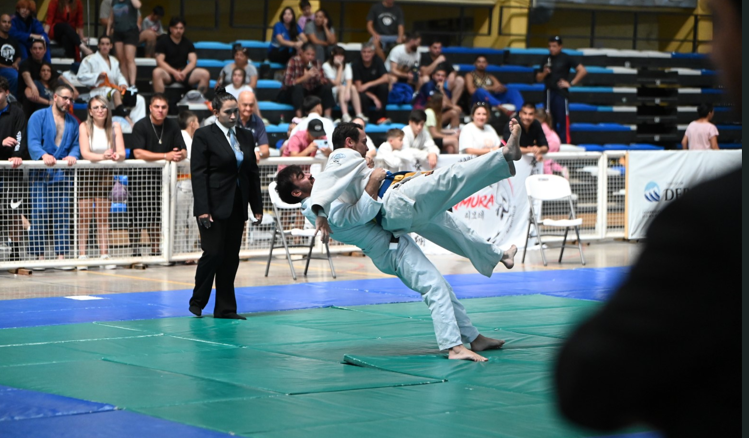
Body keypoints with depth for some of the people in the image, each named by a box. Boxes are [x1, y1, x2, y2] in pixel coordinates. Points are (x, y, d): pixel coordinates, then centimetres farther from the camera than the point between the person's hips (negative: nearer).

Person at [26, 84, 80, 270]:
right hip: (40, 175, -4)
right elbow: (33, 143, -7)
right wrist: (44, 155, -26)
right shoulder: (38, 117, 3)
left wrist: (72, 156, -11)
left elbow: (76, 145, 12)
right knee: (39, 214, -7)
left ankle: (61, 255, 2)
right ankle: (38, 256, -4)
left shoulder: (73, 122, 17)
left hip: (63, 175, 4)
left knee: (63, 216, 1)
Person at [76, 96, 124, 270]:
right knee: (84, 216, -3)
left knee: (103, 216, 2)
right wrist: (102, 156, -36)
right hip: (86, 173, -2)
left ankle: (104, 255, 3)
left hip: (105, 173, 2)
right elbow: (85, 153, -18)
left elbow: (122, 152, -7)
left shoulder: (115, 127, 1)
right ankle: (82, 256, -1)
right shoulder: (85, 127, -6)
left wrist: (117, 156, -31)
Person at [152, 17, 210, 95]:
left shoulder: (188, 43, 15)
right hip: (168, 71, -3)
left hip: (184, 71, 3)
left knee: (205, 74, -22)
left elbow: (193, 61, 5)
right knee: (157, 72, -38)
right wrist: (174, 72, -21)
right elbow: (160, 61, -6)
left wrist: (184, 72, -18)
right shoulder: (163, 41, 4)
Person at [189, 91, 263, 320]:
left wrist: (257, 207, 8)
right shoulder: (204, 135, -6)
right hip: (215, 206, -6)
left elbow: (253, 173, 14)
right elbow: (198, 174, -10)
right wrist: (203, 209, -17)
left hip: (237, 206, 6)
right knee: (214, 253, -9)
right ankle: (197, 301, 10)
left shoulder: (246, 136, 11)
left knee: (231, 257, 6)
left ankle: (225, 308, 12)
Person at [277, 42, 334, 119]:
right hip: (291, 93, -5)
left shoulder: (317, 63, -3)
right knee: (297, 87, -35)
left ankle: (328, 117, -23)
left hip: (308, 93, 5)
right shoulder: (293, 62, -16)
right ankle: (299, 117, -44)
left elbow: (324, 81, -3)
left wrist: (318, 76, -25)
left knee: (327, 87, -14)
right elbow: (288, 82, -27)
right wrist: (304, 77, -38)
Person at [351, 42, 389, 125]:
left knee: (384, 86, -29)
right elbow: (358, 87, -16)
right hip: (364, 93, -3)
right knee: (363, 97, -38)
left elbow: (386, 78, -17)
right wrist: (374, 98, -27)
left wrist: (368, 84, -27)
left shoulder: (378, 61, -4)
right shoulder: (356, 64, -11)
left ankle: (380, 116, -21)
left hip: (376, 91, 3)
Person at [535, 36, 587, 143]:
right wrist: (544, 73, -4)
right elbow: (538, 79, 17)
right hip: (549, 93, 5)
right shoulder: (546, 60, 12)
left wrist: (571, 83, -8)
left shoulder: (566, 59, -2)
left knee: (563, 121, -9)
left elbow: (582, 71, -6)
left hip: (561, 93, -5)